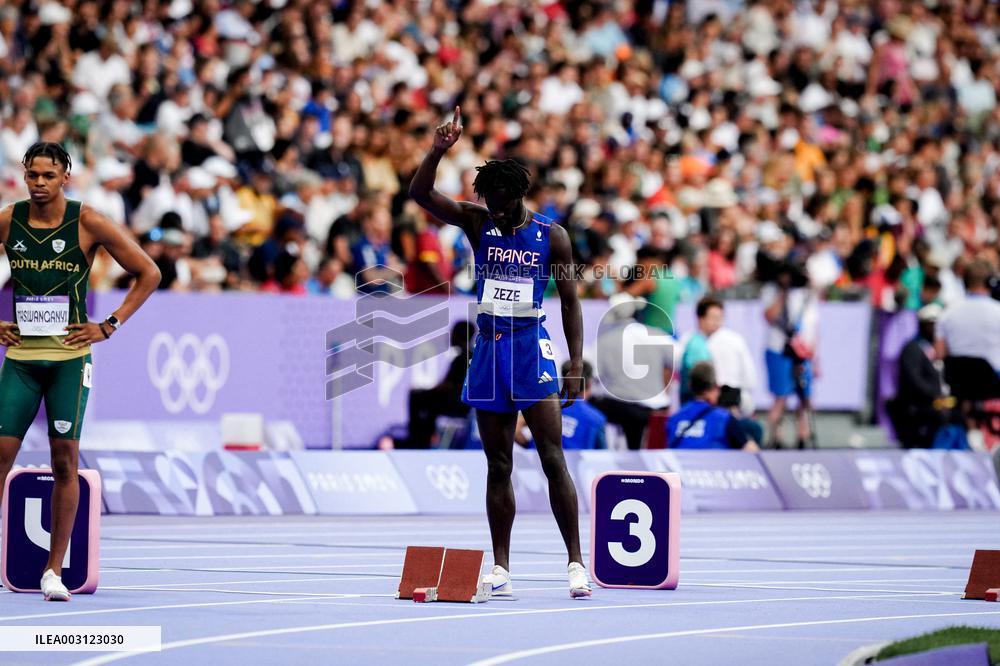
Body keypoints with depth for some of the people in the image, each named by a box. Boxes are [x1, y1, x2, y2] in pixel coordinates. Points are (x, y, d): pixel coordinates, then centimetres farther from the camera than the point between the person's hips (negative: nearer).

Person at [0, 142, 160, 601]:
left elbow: (148, 274, 2)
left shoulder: (87, 223, -5)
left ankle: (54, 570, 4)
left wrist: (109, 326, -3)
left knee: (64, 460, -2)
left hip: (68, 357, -2)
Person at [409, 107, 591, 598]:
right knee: (498, 465, 5)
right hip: (489, 349, 3)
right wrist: (438, 150, -21)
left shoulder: (551, 236, 0)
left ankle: (575, 562, -9)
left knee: (553, 459, -10)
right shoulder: (478, 223, 5)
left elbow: (570, 301, 2)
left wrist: (576, 363, -6)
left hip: (532, 347, -3)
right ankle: (500, 568, 8)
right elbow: (420, 194, -5)